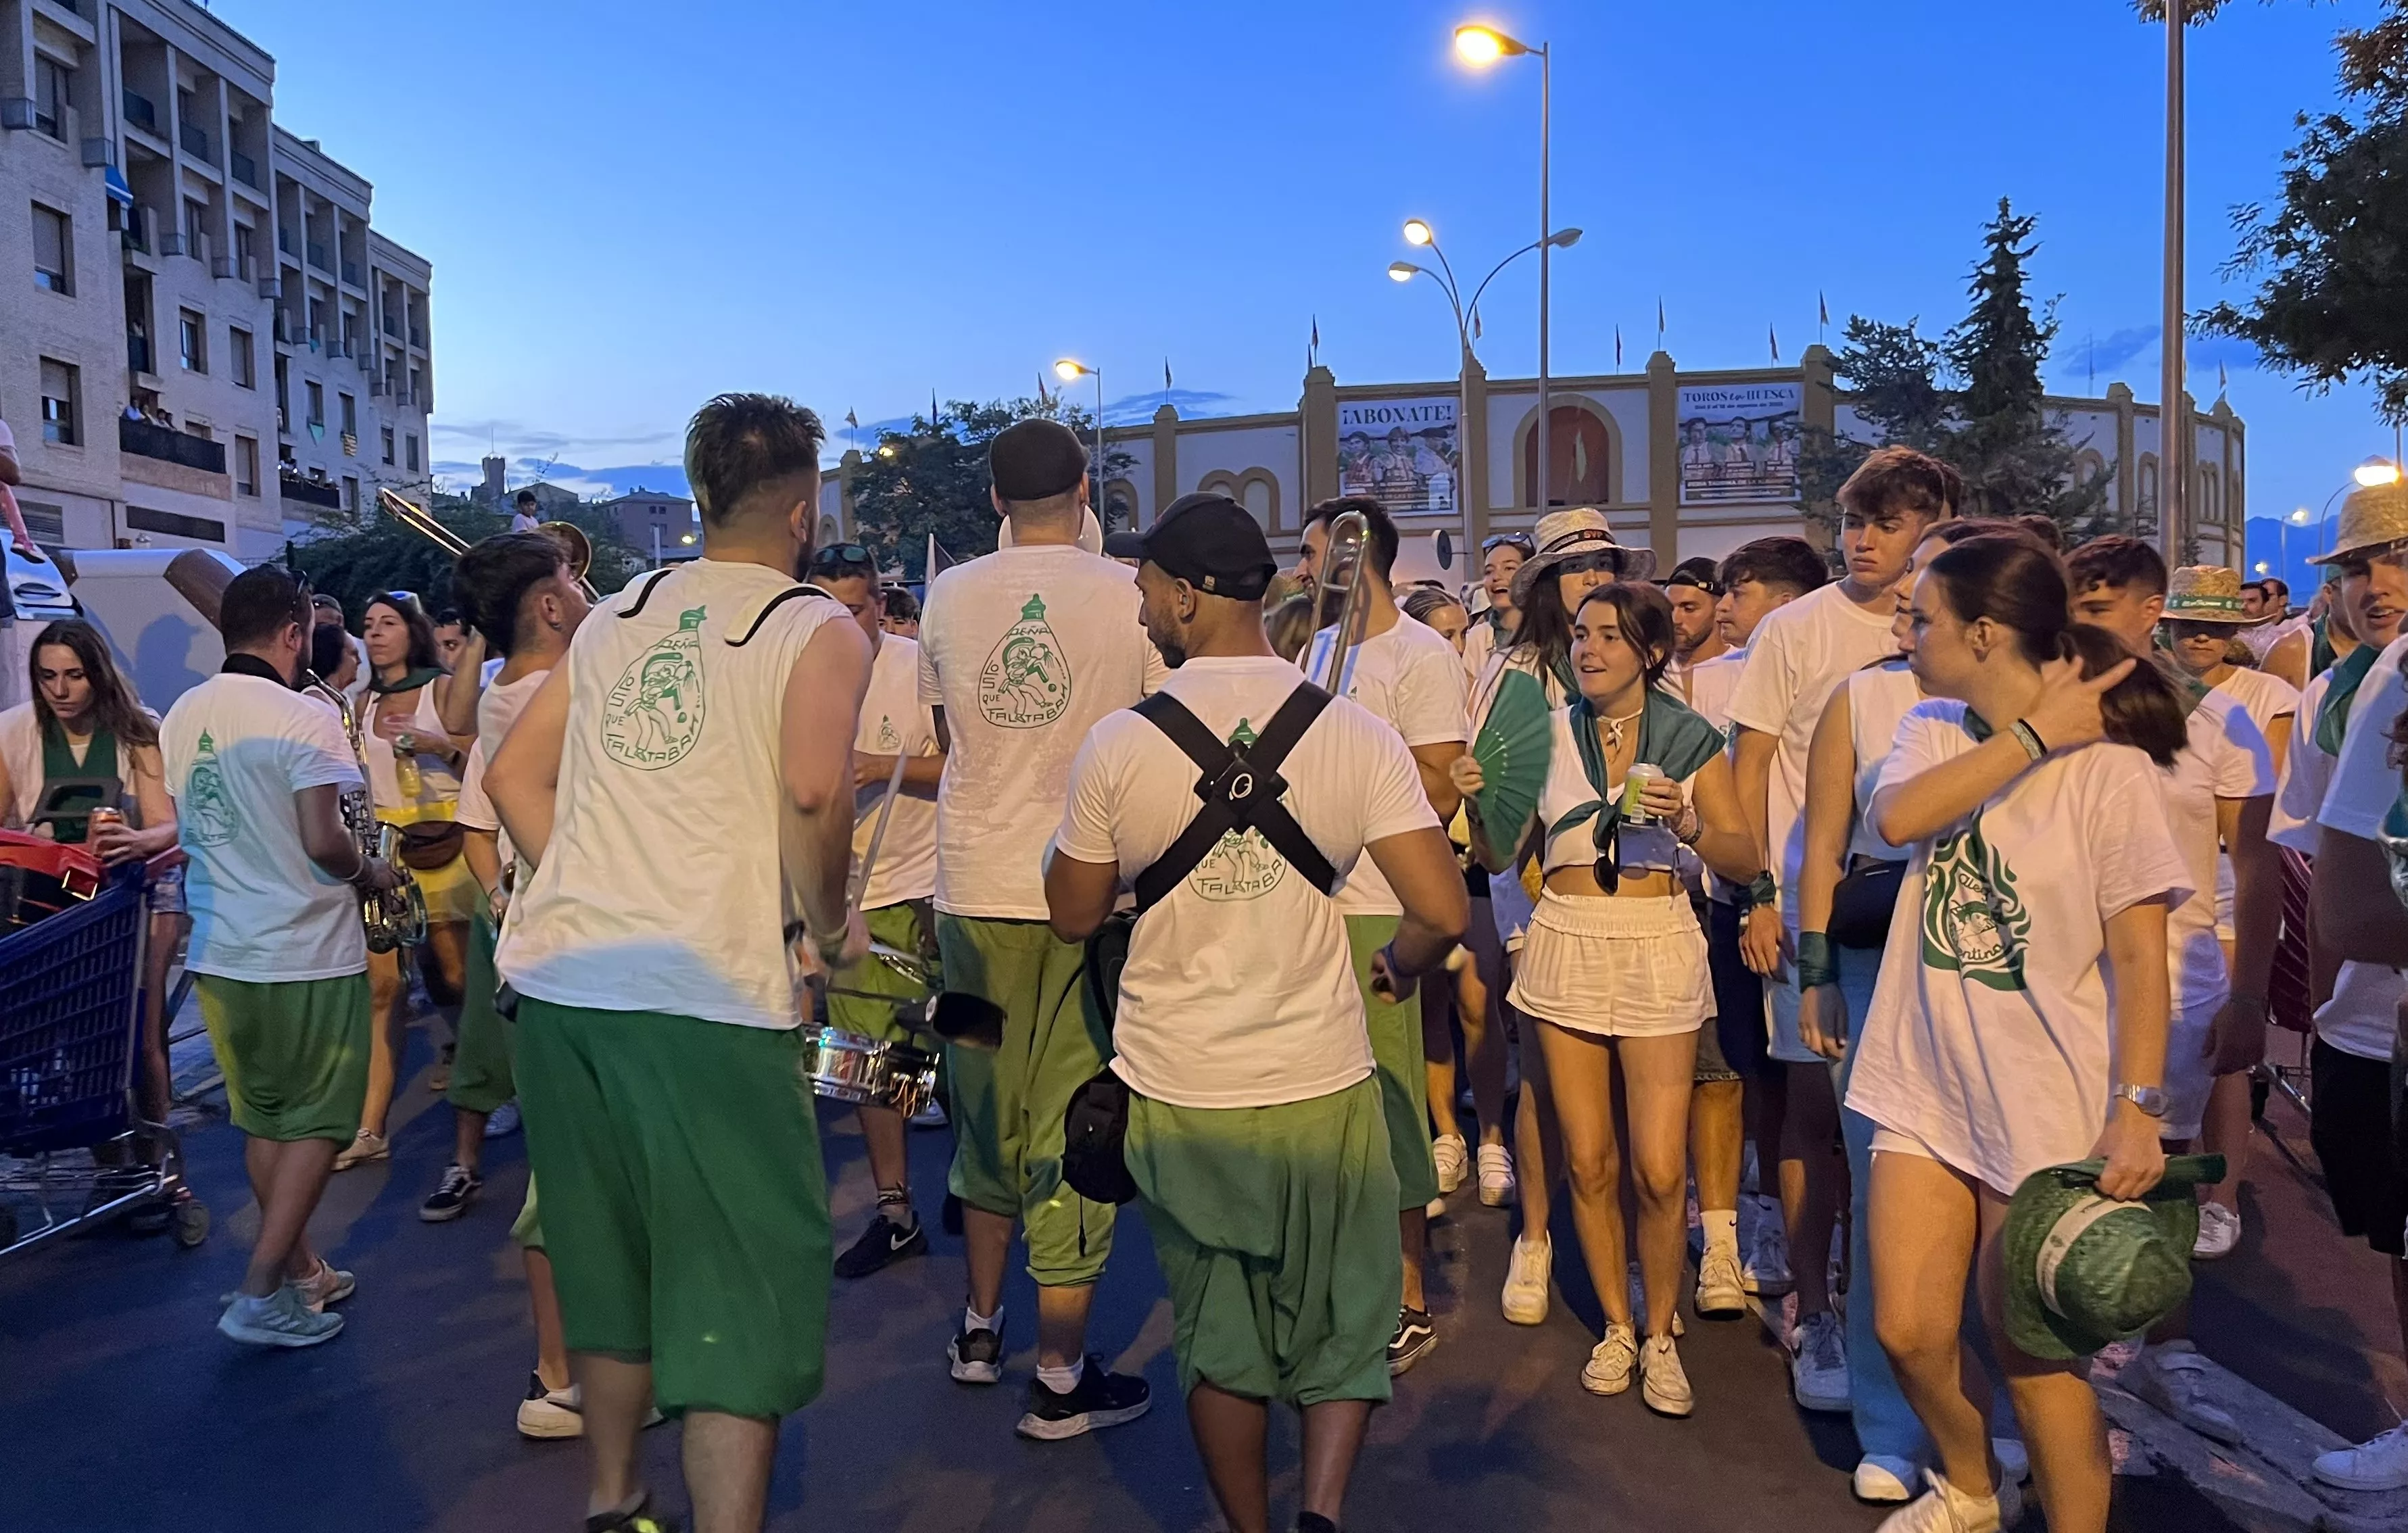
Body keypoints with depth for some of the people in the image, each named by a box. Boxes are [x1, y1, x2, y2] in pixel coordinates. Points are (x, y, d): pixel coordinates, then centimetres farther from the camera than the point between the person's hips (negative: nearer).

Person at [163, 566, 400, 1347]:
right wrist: (371, 871, -3)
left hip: (218, 951, 7)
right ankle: (262, 1293, 4)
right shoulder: (305, 718, -17)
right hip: (305, 954, -7)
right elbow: (323, 841, -21)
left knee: (263, 1118, 17)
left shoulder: (180, 716, 6)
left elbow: (182, 828, 14)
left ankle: (301, 1272, 27)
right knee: (315, 1123, 5)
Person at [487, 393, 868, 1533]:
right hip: (710, 992, -6)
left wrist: (595, 894, 15)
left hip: (557, 972, 7)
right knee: (738, 1292, 2)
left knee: (608, 1262, 22)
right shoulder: (819, 632, -1)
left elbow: (513, 776, 14)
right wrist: (830, 929, -4)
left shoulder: (615, 617, 16)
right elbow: (813, 796, -18)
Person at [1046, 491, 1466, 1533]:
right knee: (1344, 1325, 19)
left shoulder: (1117, 745, -10)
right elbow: (1442, 912, -12)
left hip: (1177, 1095, 0)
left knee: (1219, 1336, 19)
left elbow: (1074, 916, 2)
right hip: (1323, 1084, 0)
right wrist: (1398, 969, 9)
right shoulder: (1356, 735, -9)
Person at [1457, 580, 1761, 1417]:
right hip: (1566, 946, 2)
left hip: (1658, 948, -2)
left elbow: (1746, 861, 0)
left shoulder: (1691, 740, 1)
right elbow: (1500, 855, 6)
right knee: (1589, 1161, 6)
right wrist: (1481, 800, -12)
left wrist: (1691, 827, -18)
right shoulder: (1549, 733, 5)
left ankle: (1660, 1336, 17)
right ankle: (1615, 1328, 25)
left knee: (1660, 1169, -5)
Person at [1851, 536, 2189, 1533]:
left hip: (2045, 1106, -5)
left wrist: (2138, 1109, -18)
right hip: (1926, 1085, 5)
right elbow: (1895, 817, -18)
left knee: (2033, 1352, 7)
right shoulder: (1934, 730, 4)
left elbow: (2140, 956, -12)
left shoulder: (2109, 764, -11)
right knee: (1908, 1331, 11)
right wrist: (2032, 734, -19)